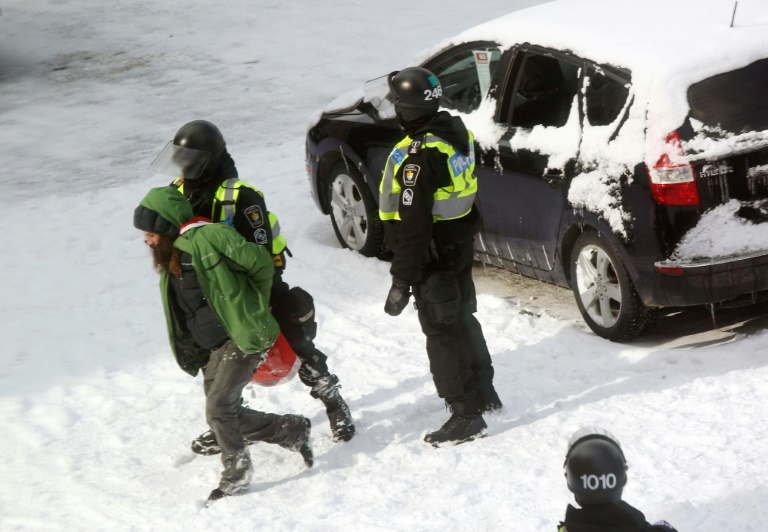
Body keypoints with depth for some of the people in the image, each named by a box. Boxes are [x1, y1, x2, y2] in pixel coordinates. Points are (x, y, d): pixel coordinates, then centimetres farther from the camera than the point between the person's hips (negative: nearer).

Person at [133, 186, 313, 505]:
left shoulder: (208, 237, -14)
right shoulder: (170, 259, 14)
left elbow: (260, 261, -15)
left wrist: (253, 305, -1)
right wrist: (191, 356, 11)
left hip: (243, 338, -9)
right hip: (211, 350, 9)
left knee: (219, 408, -15)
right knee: (225, 416, 7)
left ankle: (236, 473, 3)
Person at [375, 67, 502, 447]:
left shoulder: (417, 157, -27)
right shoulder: (456, 132, 1)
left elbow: (413, 225, -27)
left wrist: (401, 280, -22)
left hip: (433, 258, -9)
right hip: (461, 245, 9)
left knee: (442, 333, 0)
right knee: (463, 320, 23)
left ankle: (465, 416, 5)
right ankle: (483, 394, 38)